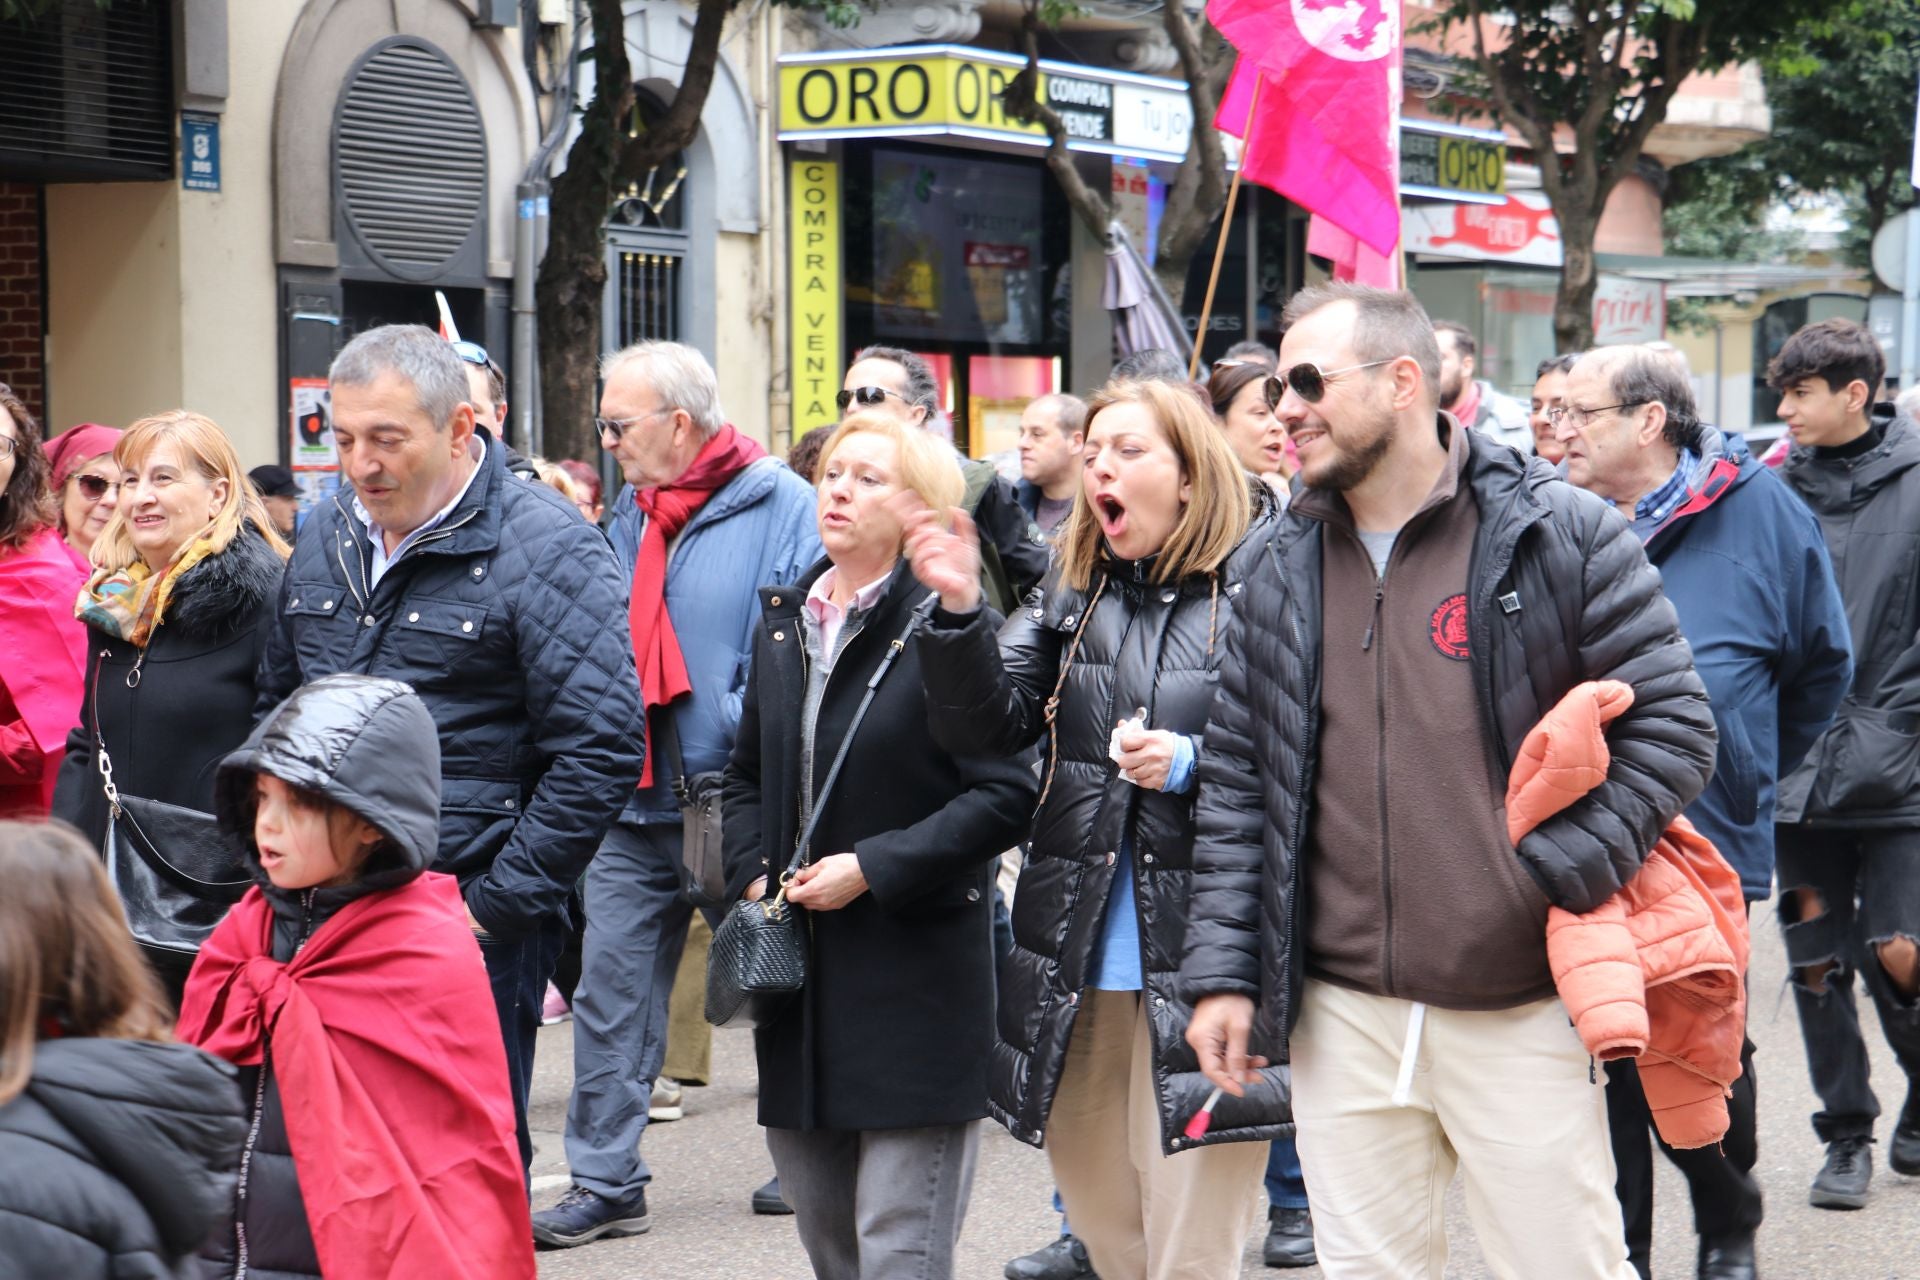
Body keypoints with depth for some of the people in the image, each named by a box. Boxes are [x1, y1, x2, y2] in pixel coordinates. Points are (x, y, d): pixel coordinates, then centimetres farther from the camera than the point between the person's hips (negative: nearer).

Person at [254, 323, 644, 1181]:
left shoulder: (543, 546, -10)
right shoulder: (324, 540, 11)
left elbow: (601, 748, -15)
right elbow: (275, 710, 23)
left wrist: (499, 905, -15)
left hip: (473, 926, -6)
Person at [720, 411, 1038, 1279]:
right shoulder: (784, 622, 11)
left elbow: (1005, 792, -14)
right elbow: (748, 774, 21)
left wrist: (873, 868, -16)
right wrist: (753, 875, 4)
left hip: (917, 976, -7)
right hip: (800, 975, 7)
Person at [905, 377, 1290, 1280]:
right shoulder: (1072, 593, 12)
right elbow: (987, 722, 1)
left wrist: (1192, 764, -20)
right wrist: (959, 611, -14)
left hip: (1198, 964, -6)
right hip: (1079, 968, 6)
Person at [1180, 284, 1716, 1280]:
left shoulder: (1560, 534, -5)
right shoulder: (1285, 570, 9)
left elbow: (1672, 727, -5)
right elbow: (1236, 778, 12)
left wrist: (1555, 878, -14)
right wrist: (1222, 969, 5)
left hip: (1521, 1015, -4)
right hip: (1341, 1020, 4)